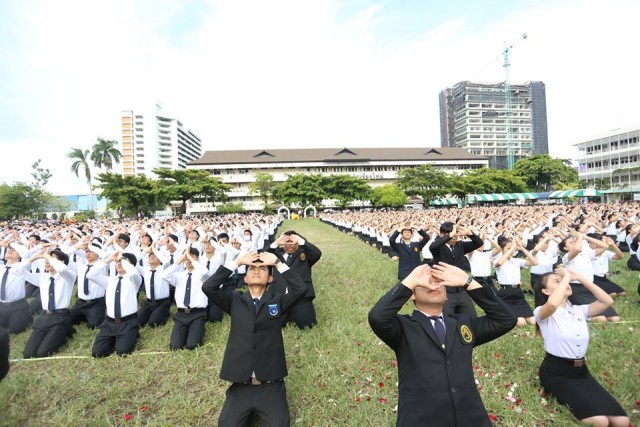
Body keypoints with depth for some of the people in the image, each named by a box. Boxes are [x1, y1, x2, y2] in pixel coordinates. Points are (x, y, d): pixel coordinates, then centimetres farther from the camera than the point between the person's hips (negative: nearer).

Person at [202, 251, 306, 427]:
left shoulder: (277, 299, 2)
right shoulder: (235, 300, 4)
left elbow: (300, 288, -15)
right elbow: (208, 287, -9)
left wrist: (277, 262, -11)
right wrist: (236, 262, -9)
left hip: (270, 385, -1)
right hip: (240, 385, 1)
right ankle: (248, 411, 18)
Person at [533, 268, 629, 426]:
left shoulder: (579, 310, 9)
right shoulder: (542, 312, -14)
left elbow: (607, 301, -2)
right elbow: (553, 304, -37)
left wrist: (579, 278, -4)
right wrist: (566, 276, -24)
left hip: (580, 370, 6)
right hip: (556, 372, -6)